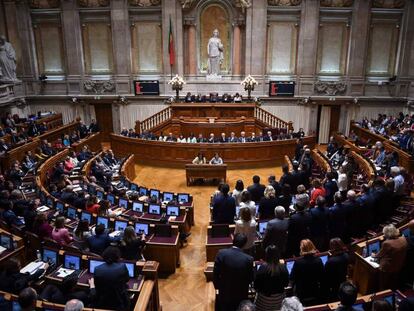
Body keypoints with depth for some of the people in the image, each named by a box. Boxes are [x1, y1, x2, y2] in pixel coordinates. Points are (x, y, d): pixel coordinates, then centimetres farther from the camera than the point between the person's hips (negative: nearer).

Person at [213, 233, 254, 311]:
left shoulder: (221, 253, -22)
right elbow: (250, 278, -11)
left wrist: (217, 286, 4)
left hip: (224, 292, 1)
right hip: (241, 293, -1)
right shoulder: (248, 259, -24)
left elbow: (215, 273, -14)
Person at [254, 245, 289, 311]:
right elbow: (286, 283, 0)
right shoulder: (283, 267, -13)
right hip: (279, 298, 3)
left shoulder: (262, 267, -21)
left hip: (264, 298, -3)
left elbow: (256, 284, -13)